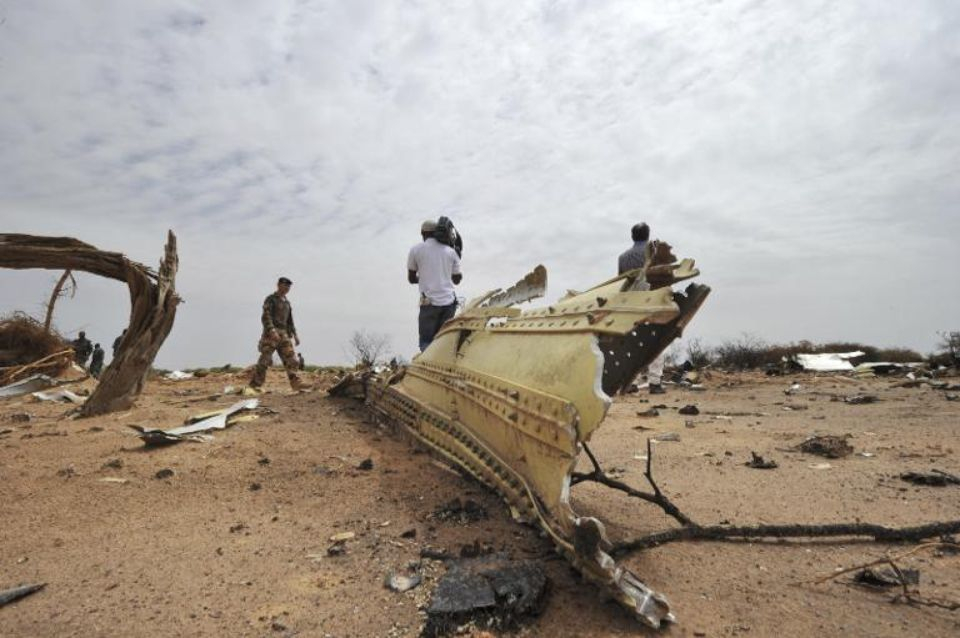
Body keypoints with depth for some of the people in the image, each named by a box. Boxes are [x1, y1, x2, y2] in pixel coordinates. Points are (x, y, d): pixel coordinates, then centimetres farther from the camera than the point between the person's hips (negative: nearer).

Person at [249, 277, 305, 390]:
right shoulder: (270, 299, -3)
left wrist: (295, 335, 14)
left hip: (283, 335, 7)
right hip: (271, 334, -6)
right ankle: (254, 385, 1)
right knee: (264, 361, -7)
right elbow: (265, 317, -16)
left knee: (291, 358, -5)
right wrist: (272, 331, -30)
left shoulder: (286, 302, 19)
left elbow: (289, 320, 23)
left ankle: (296, 383, -9)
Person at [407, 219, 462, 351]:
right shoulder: (451, 251, 10)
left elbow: (411, 279, 11)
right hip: (449, 301, 3)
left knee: (426, 341, 3)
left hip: (430, 302, -3)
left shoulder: (416, 250, 3)